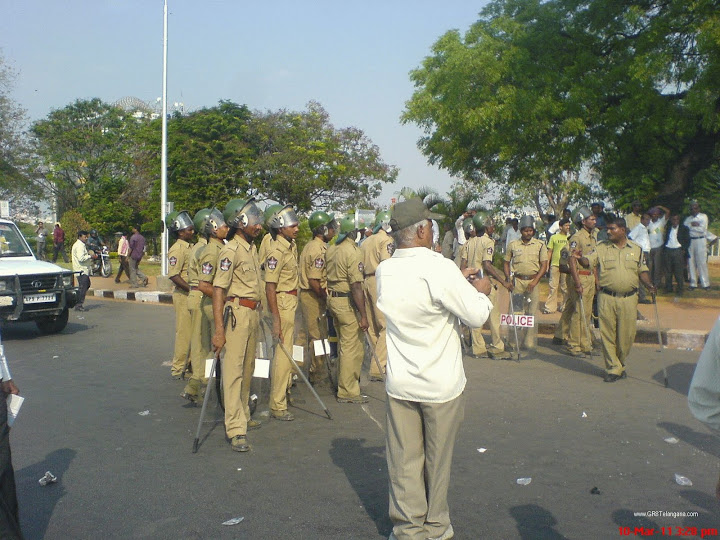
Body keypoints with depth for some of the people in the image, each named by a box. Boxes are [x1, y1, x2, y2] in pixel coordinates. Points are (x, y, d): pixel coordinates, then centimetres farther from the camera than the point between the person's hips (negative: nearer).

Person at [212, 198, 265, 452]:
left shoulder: (252, 248, 14)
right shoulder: (231, 250, -13)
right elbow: (218, 290, -18)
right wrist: (219, 330, -22)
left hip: (253, 313, 9)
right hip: (237, 312, -9)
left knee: (248, 368, 15)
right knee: (234, 369, -7)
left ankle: (244, 415, 27)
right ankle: (236, 430, -6)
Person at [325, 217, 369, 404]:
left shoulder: (331, 249, 9)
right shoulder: (353, 252, -17)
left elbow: (327, 275, 14)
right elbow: (356, 286, -21)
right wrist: (363, 316, -19)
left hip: (332, 298, 9)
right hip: (346, 301, -9)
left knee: (345, 344, 20)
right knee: (352, 348, 0)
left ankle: (345, 383, 30)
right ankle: (348, 392, 6)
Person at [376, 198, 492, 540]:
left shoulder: (384, 271, -1)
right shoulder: (440, 268, -20)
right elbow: (477, 316, -15)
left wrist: (458, 280, 16)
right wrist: (479, 291, 4)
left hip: (399, 384, 4)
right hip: (442, 384, -4)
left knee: (404, 461, 12)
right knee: (437, 460, 14)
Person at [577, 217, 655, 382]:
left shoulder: (636, 249, 10)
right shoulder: (601, 248, 6)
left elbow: (642, 271, 14)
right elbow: (586, 261, -3)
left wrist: (649, 285, -2)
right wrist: (577, 258, -24)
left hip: (629, 299, 1)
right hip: (607, 298, -1)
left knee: (627, 335, 5)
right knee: (608, 334, -1)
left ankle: (620, 364, 27)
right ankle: (613, 369, 10)